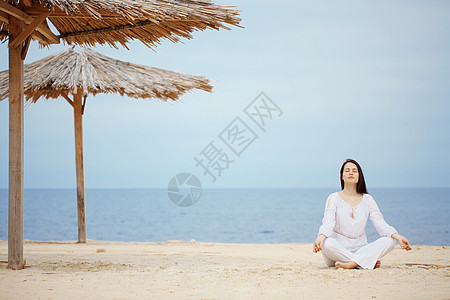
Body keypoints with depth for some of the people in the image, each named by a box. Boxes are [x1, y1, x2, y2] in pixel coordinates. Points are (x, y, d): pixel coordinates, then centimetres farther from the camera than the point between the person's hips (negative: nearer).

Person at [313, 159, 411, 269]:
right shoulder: (334, 198, 3)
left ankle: (352, 263, -34)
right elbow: (327, 223, -12)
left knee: (390, 241, -21)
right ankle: (367, 262, -28)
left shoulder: (367, 199, 11)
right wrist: (320, 237, -35)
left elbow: (380, 224, 2)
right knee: (327, 243, -37)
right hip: (338, 250, -3)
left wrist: (398, 236, -17)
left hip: (360, 249, 3)